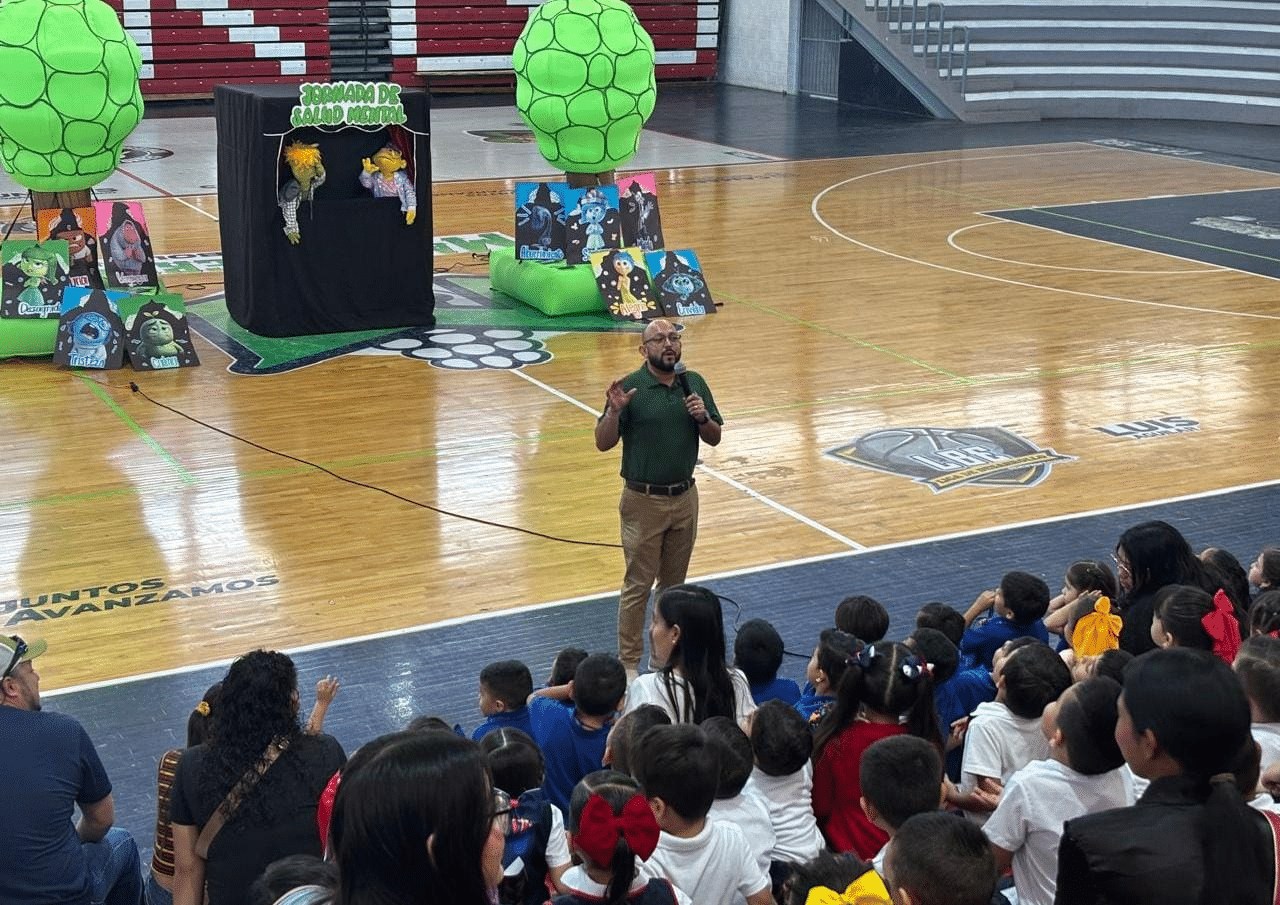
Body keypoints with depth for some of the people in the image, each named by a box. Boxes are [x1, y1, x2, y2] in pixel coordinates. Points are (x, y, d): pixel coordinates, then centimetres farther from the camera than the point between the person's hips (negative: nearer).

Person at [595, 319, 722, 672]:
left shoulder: (694, 384, 2)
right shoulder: (630, 388, -11)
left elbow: (714, 438, 7)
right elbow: (603, 443, -12)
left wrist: (703, 417, -14)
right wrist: (614, 411, -30)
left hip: (685, 498, 5)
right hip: (643, 500, -4)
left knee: (674, 583, 16)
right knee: (638, 586, 1)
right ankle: (629, 663, 8)